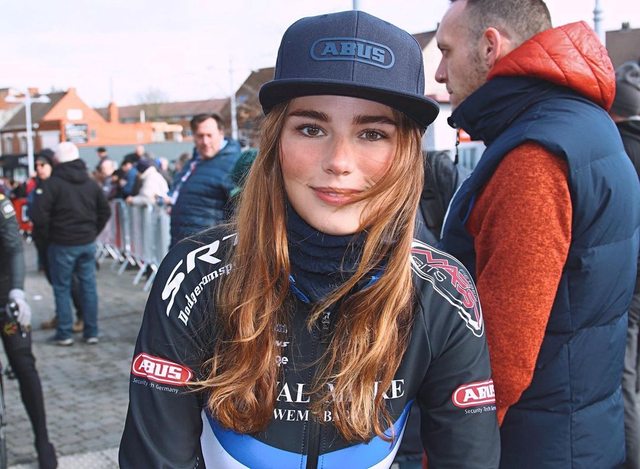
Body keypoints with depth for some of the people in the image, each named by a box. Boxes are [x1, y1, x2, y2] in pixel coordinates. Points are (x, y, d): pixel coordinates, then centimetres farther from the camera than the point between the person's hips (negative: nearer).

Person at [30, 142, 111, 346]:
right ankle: (91, 332, 12)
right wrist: (93, 231, 14)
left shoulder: (53, 183, -11)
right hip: (87, 243, 5)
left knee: (62, 288, 5)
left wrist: (48, 234, -3)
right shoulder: (90, 183, 8)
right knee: (88, 286, 8)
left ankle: (64, 333, 8)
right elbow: (105, 210, 13)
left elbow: (39, 214, -17)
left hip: (62, 244, -5)